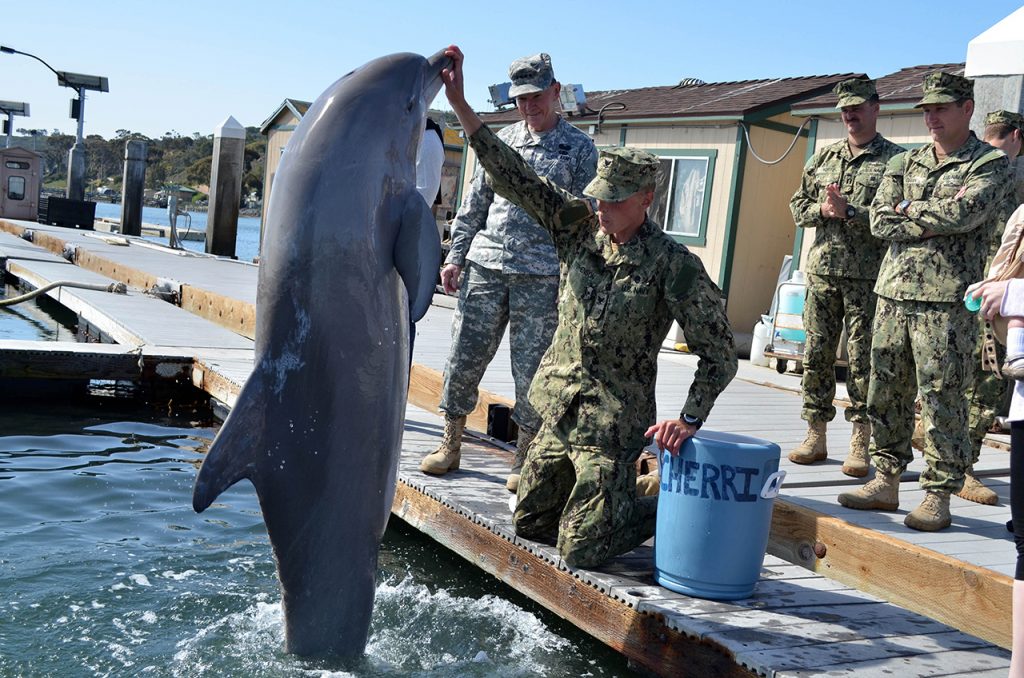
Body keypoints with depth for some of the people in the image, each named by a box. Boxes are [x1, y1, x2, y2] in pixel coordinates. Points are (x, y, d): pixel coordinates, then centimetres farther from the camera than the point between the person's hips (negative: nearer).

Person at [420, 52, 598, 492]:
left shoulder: (580, 149, 5)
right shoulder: (503, 140, 15)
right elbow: (474, 203, 17)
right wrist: (455, 255, 9)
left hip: (540, 278, -3)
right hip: (485, 266, 3)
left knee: (531, 370, 1)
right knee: (464, 357, 4)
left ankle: (524, 460, 15)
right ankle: (450, 446, 19)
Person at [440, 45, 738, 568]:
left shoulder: (673, 265, -16)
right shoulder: (580, 226, -2)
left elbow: (719, 353, -12)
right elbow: (512, 177, -6)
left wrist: (690, 418, -21)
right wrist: (459, 103, -12)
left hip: (612, 422, -6)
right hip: (560, 408, 6)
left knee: (580, 551, -3)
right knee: (528, 522, 17)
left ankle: (672, 508, 20)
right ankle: (616, 491, 38)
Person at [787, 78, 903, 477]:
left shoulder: (894, 159, 0)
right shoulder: (823, 158, 15)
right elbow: (798, 205, 15)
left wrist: (849, 212, -17)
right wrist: (822, 209, -5)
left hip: (867, 275, -4)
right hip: (822, 269, 4)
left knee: (862, 359, -1)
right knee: (816, 354, 5)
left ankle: (861, 443, 6)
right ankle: (815, 436, 14)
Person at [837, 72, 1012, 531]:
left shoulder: (991, 164, 2)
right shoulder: (904, 163, 17)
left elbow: (965, 213, -17)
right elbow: (880, 222, 4)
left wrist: (910, 210, -3)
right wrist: (938, 216, -6)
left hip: (945, 301, -5)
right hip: (893, 292, 5)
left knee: (942, 400, -3)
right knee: (885, 394, 8)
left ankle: (938, 497, 5)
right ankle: (886, 483, 18)